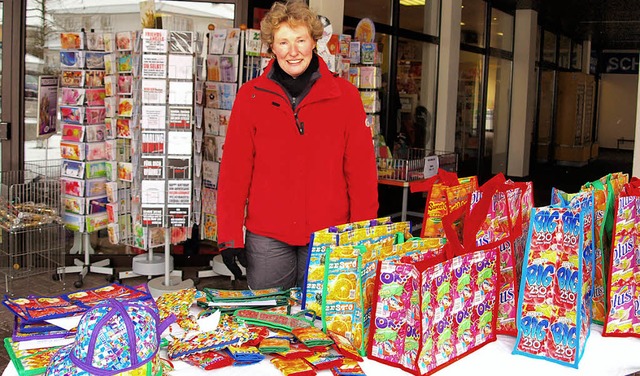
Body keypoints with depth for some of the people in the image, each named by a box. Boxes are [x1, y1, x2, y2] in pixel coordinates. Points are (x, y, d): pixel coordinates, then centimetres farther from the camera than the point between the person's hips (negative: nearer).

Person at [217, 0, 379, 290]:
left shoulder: (345, 95, 1)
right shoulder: (251, 95, 2)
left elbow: (361, 170, 1)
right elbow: (235, 169, 1)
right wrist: (230, 236, -3)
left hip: (329, 235, 0)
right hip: (267, 236, 0)